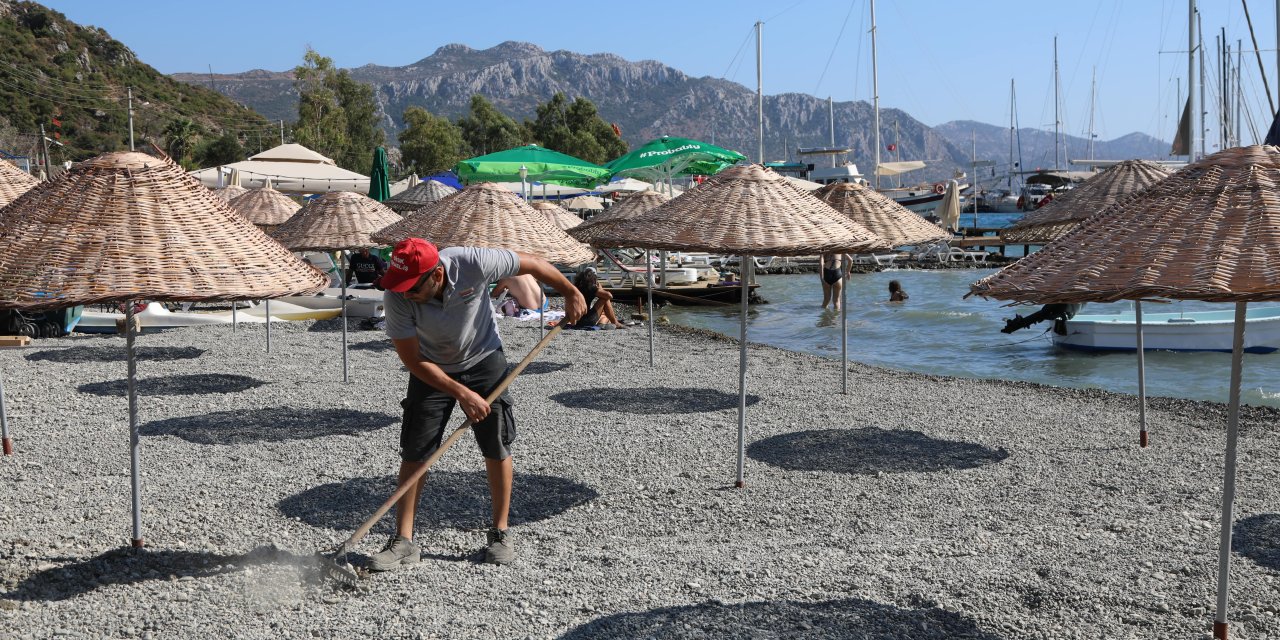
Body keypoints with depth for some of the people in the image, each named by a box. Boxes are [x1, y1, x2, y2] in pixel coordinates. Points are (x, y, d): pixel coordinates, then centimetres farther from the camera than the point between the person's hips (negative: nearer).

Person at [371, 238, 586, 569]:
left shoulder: (474, 263, -32)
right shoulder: (397, 296, -29)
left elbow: (533, 263, -16)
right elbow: (413, 360, -22)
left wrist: (570, 293, -3)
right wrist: (461, 393, -27)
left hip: (484, 361, 0)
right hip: (431, 370, 1)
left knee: (497, 448, 0)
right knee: (413, 452, -4)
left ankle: (501, 532, 15)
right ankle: (403, 540, 7)